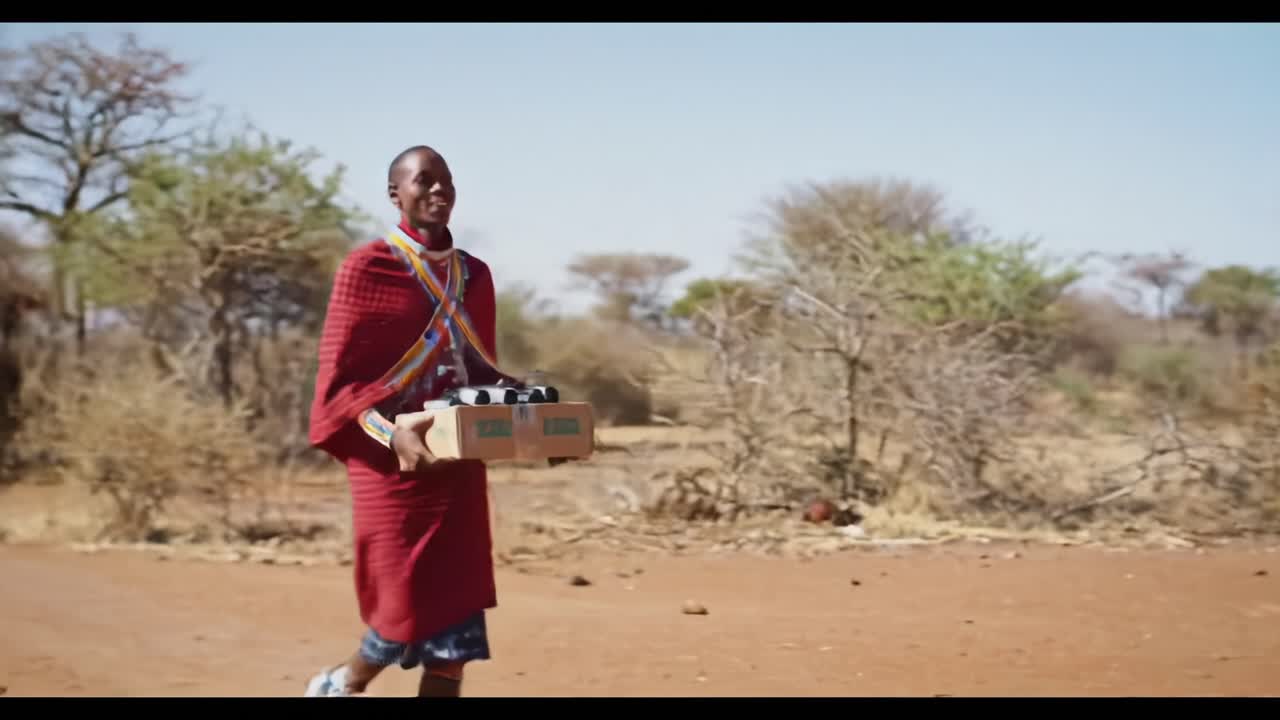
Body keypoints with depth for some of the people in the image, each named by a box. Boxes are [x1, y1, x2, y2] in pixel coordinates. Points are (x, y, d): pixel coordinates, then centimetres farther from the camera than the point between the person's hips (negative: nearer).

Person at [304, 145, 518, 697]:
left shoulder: (474, 275, 12)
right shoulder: (365, 268, -7)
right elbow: (337, 384, -10)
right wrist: (392, 435, -25)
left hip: (459, 471, 6)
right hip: (393, 468, -6)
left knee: (458, 636, 2)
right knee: (406, 618, -2)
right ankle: (340, 685, 30)